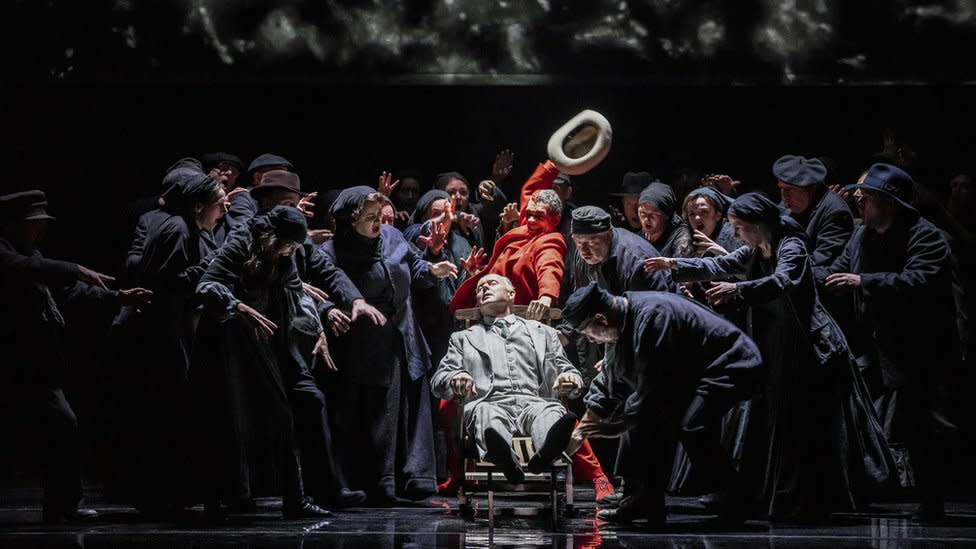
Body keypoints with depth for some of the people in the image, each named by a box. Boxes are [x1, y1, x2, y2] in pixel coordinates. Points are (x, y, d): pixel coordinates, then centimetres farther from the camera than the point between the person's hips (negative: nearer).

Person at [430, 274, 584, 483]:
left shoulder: (543, 332, 32)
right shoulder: (463, 338, 30)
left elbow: (563, 369, 24)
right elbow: (438, 381, 18)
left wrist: (569, 376, -3)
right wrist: (455, 379, -8)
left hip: (533, 401, 1)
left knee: (552, 411, -36)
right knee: (483, 411, -38)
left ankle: (545, 452, -70)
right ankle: (504, 457, -69)